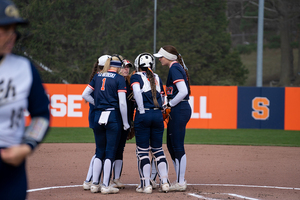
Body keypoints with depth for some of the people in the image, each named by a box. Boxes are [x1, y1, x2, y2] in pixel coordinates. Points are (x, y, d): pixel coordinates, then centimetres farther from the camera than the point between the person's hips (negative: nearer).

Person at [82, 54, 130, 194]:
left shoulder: (97, 76, 9)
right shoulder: (119, 78, -5)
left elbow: (85, 95, 9)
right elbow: (122, 103, -10)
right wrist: (125, 123, -4)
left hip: (98, 116, 5)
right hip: (113, 117, -5)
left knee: (99, 151, 13)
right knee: (110, 151, -1)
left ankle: (95, 183, 12)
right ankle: (106, 185, -2)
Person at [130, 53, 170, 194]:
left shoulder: (136, 77, 0)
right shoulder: (157, 78, 15)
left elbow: (136, 91, -18)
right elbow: (162, 98, 13)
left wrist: (141, 110, -13)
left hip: (143, 115, -4)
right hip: (158, 115, 4)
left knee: (142, 151, 1)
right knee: (158, 149, 13)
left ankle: (146, 184, -2)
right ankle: (164, 181, 5)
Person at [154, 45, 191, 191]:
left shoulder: (174, 69, -13)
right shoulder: (177, 68, 18)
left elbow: (183, 92, -22)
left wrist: (168, 105, -13)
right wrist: (169, 105, 11)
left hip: (179, 110, -10)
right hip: (179, 110, 10)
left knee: (178, 147, -7)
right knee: (171, 145, 15)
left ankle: (180, 183, -4)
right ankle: (180, 180, 20)